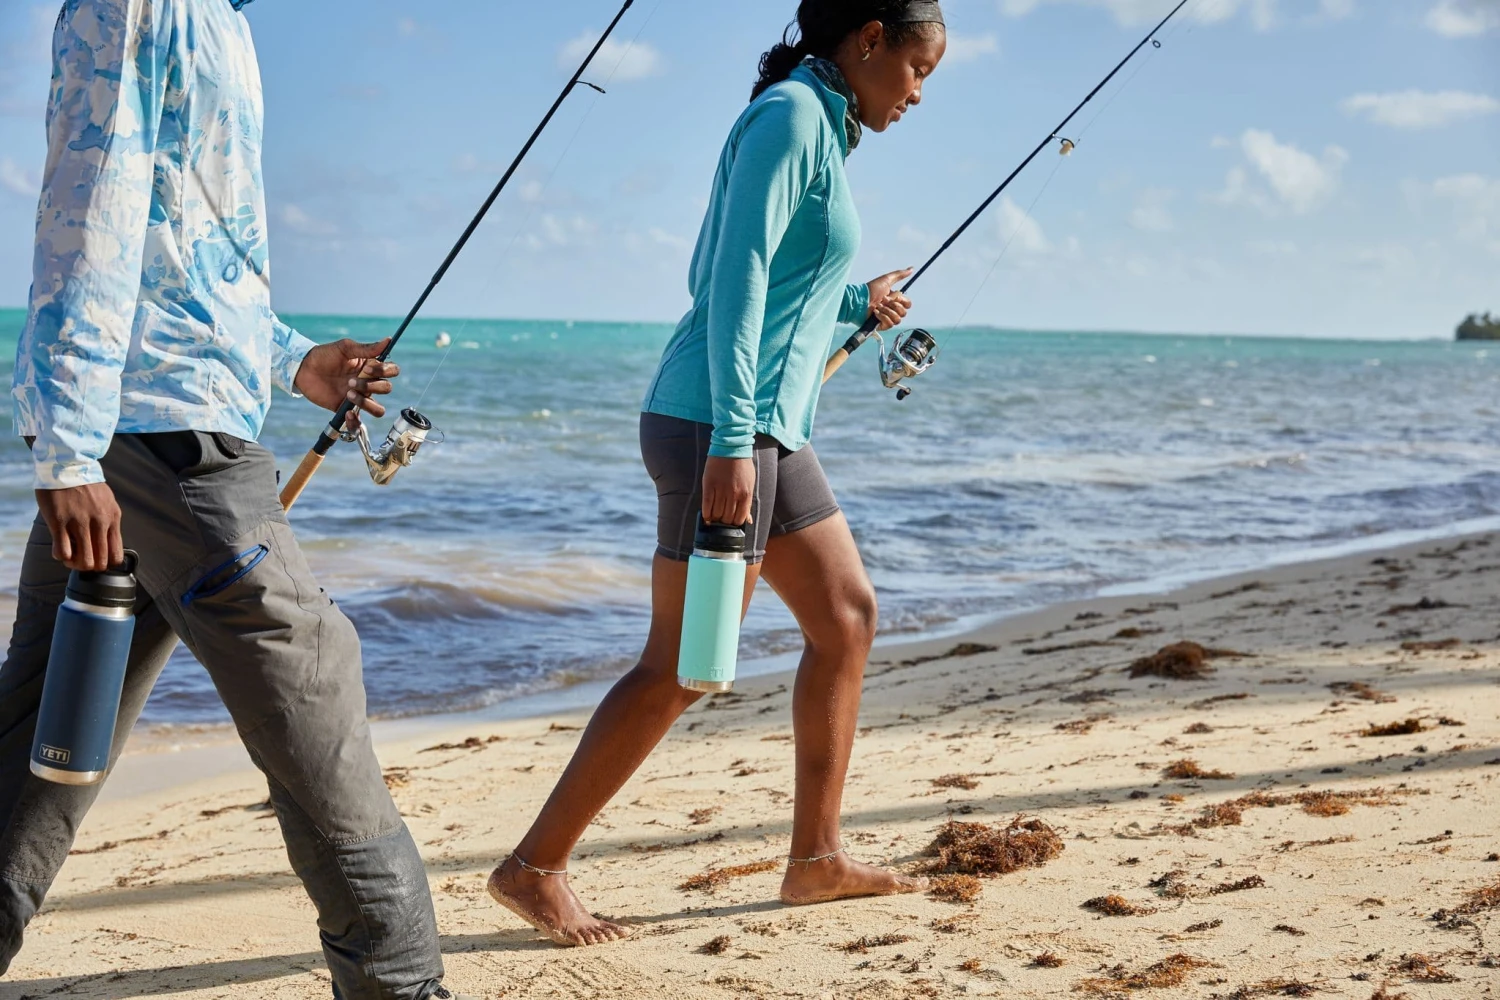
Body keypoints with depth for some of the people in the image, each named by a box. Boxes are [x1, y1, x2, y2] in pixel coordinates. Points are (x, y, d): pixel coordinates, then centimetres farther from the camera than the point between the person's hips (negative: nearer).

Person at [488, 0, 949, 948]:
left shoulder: (820, 128, 18)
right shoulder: (790, 116, -11)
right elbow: (735, 279, -20)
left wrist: (853, 303, 29)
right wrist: (729, 442, -25)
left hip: (767, 430, 10)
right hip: (717, 424, -10)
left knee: (848, 613, 12)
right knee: (682, 665, -6)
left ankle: (818, 855, 18)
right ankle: (534, 868, 2)